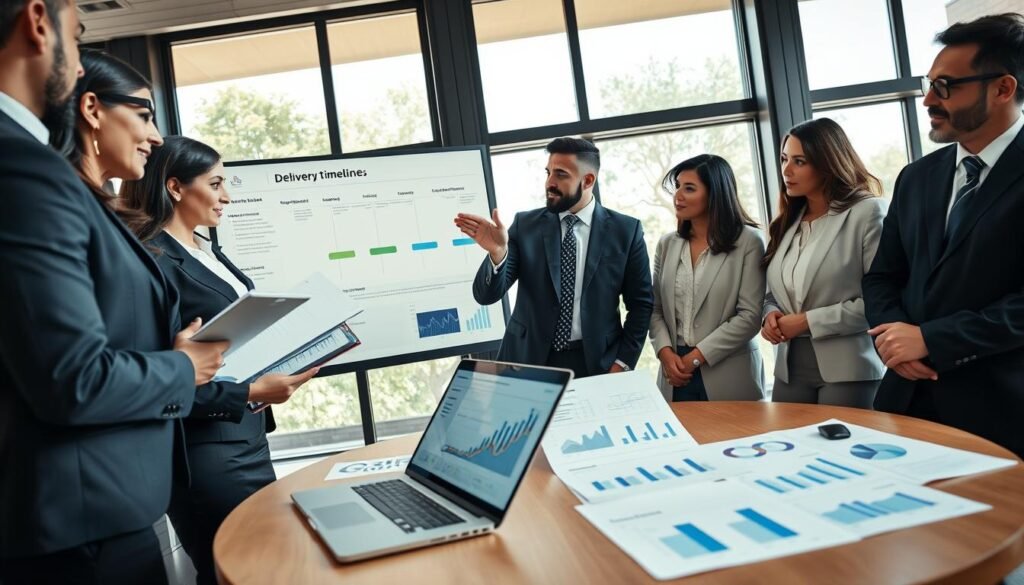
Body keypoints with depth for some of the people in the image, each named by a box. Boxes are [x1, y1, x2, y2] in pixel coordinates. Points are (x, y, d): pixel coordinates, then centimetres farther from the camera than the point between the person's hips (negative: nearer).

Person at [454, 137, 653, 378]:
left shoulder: (625, 230, -2)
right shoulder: (525, 225, -1)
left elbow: (641, 303, 3)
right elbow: (487, 295, -7)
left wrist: (622, 363, -3)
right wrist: (497, 252, -25)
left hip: (596, 363, 0)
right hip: (528, 360, 1)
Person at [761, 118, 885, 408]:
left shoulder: (866, 212, -7)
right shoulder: (787, 222, 13)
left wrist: (809, 321, -15)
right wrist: (771, 315, -5)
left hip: (848, 370, -5)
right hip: (790, 368, 6)